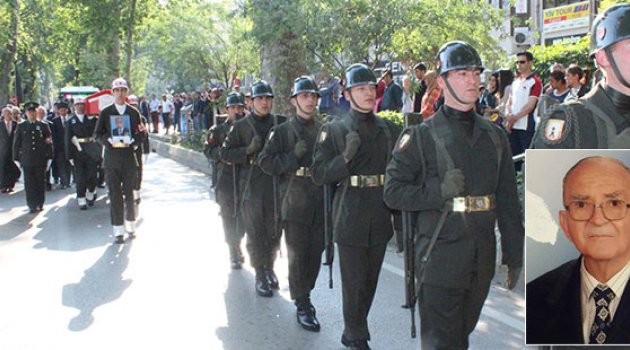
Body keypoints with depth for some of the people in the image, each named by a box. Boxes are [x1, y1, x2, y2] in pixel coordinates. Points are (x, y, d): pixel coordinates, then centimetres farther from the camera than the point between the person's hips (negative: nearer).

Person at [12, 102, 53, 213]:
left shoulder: (43, 126, 7)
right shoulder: (21, 126, 7)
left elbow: (49, 142, 8)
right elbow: (16, 143, 9)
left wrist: (49, 158, 3)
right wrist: (16, 158, 4)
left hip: (40, 160, 0)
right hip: (26, 160, 0)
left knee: (40, 182, 5)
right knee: (29, 183, -2)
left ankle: (40, 204, 17)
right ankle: (32, 205, 2)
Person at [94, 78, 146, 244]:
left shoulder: (134, 112, 8)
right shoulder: (105, 113, 6)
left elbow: (142, 133, 8)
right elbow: (98, 134, 5)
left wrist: (132, 141, -11)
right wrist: (110, 141, -14)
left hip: (129, 157, 1)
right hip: (111, 159, -1)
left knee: (129, 193, 5)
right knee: (115, 195, -1)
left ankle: (131, 227, 19)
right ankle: (118, 231, 3)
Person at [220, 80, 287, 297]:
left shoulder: (282, 123, 6)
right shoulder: (241, 126, 3)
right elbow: (224, 153, 1)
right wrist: (248, 150, -12)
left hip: (276, 184, 2)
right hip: (251, 187, -2)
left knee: (274, 232, 9)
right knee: (255, 233, 1)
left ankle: (269, 269, 28)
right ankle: (261, 276, 11)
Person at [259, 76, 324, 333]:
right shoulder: (283, 131, 2)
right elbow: (266, 162, -4)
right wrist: (293, 156, -15)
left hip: (321, 202, 3)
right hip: (295, 202, -3)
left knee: (316, 252, 10)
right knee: (297, 254, -1)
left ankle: (305, 293, 28)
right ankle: (302, 306, 7)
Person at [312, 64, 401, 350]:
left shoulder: (390, 129, 8)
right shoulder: (333, 130, -3)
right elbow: (319, 175, -8)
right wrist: (346, 157, -21)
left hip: (381, 218, 4)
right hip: (350, 218, -4)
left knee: (370, 280, 15)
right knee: (354, 281, 0)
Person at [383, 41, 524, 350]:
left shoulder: (495, 136, 11)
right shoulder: (421, 136, -4)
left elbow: (508, 201, 13)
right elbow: (393, 192, -7)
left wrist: (514, 255, 11)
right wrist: (439, 191, -21)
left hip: (482, 258, 5)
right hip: (440, 253, -5)